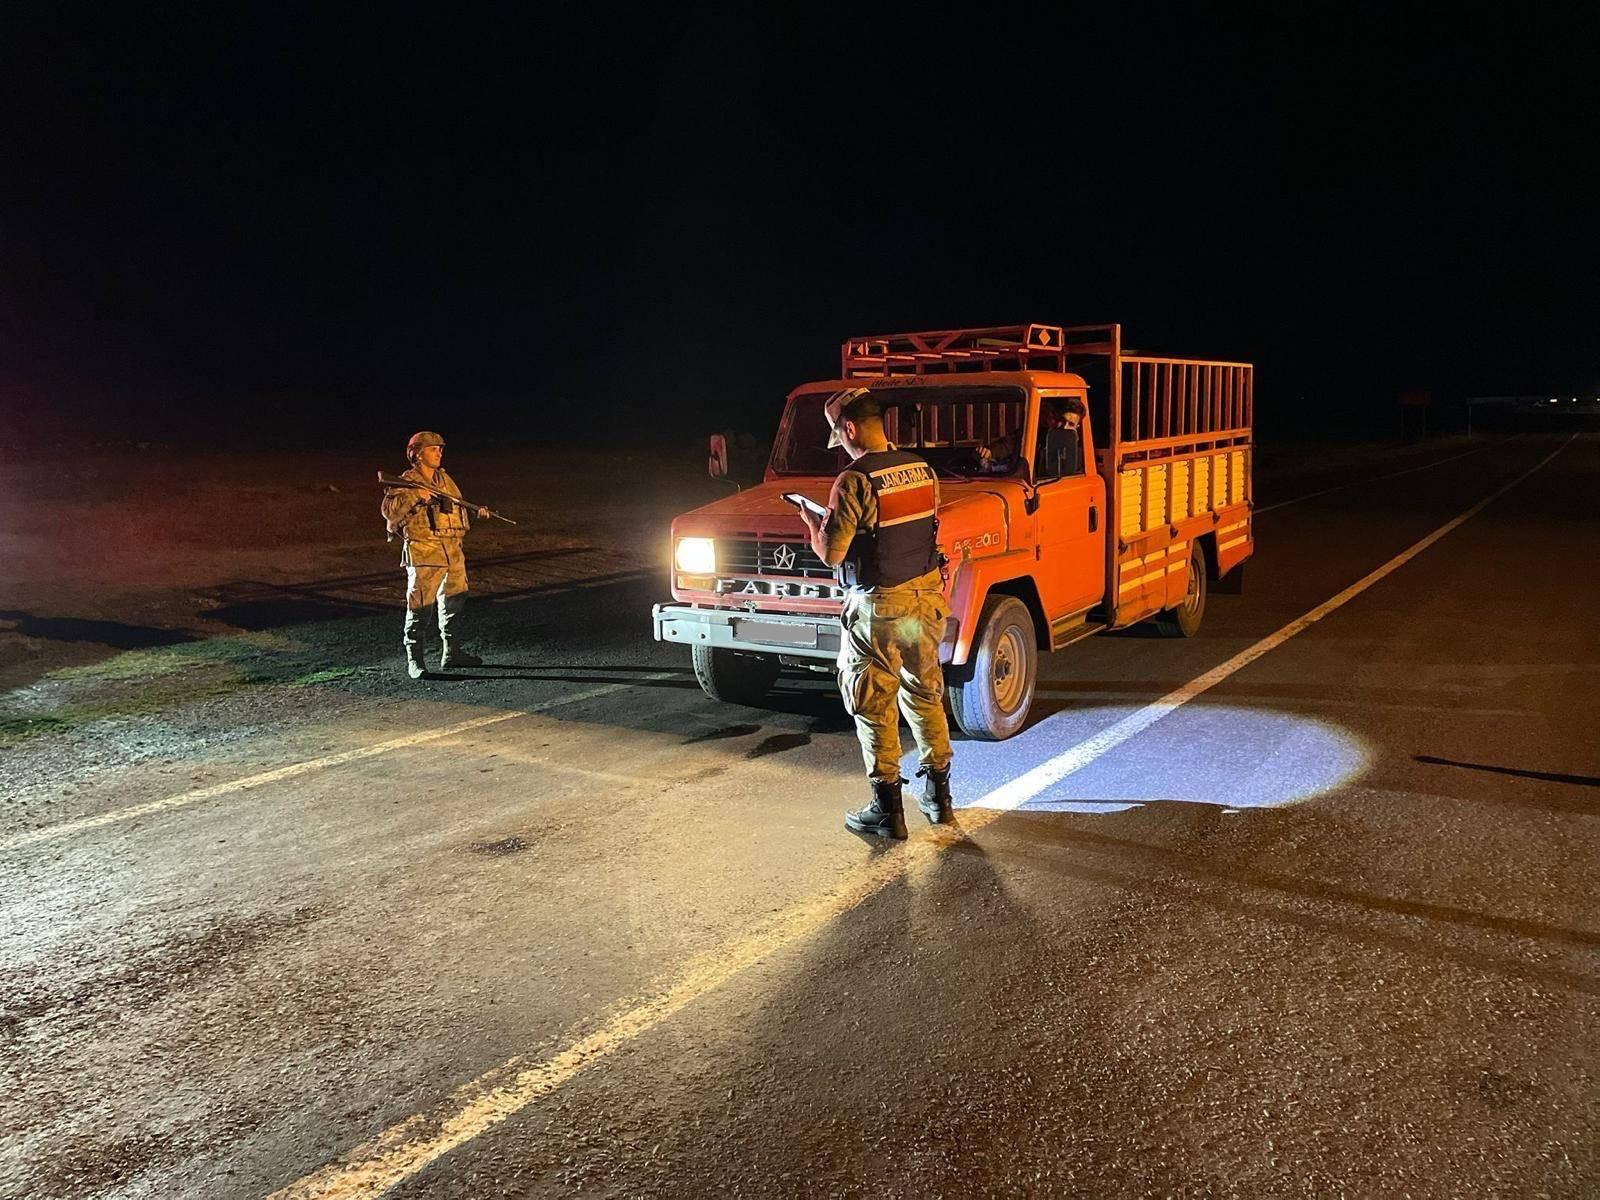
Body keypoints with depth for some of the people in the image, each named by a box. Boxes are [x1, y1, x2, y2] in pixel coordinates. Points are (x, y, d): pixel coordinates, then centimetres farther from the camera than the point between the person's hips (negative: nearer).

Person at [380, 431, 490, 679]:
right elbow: (389, 510, -21)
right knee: (420, 607, -5)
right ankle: (414, 660, 4)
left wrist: (477, 511, 14)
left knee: (454, 600, 15)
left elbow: (457, 505, 29)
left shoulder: (445, 479, 14)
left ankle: (452, 652, 28)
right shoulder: (407, 482, -7)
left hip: (452, 550, 8)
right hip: (424, 554, -7)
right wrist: (415, 496, -29)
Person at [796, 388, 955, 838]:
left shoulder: (855, 481, -18)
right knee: (925, 696, 19)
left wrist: (812, 522, 4)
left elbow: (831, 554, -15)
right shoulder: (923, 470, 3)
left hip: (878, 609, -7)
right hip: (927, 598, 7)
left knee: (875, 708, 6)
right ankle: (938, 796, 29)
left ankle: (887, 810, 12)